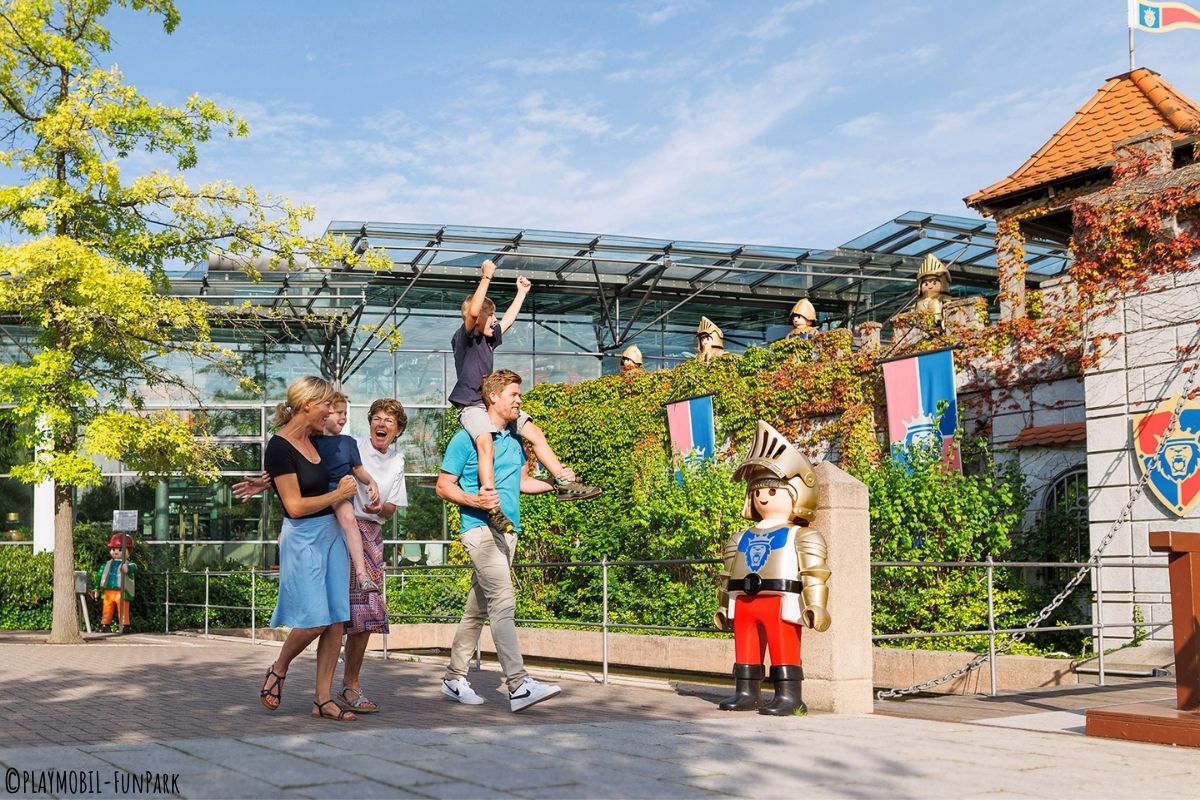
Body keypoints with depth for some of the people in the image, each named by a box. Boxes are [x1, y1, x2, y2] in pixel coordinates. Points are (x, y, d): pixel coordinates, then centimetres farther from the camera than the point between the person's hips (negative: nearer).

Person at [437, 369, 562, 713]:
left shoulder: (516, 440, 16)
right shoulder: (466, 439, -5)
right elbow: (444, 486, -4)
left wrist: (555, 484, 12)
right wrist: (474, 500, -21)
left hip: (508, 530, 8)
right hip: (481, 528, -8)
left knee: (478, 607, 12)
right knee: (503, 601, -18)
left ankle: (454, 678, 22)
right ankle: (518, 686, -23)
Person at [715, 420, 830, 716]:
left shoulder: (801, 538, 0)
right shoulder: (741, 540, 18)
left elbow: (815, 575, -7)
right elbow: (729, 576, 22)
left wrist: (815, 605, -14)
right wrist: (724, 605, 21)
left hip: (781, 603, -6)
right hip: (744, 604, 7)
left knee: (784, 650, -7)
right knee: (745, 649, 10)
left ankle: (788, 695, -5)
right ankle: (745, 692, 17)